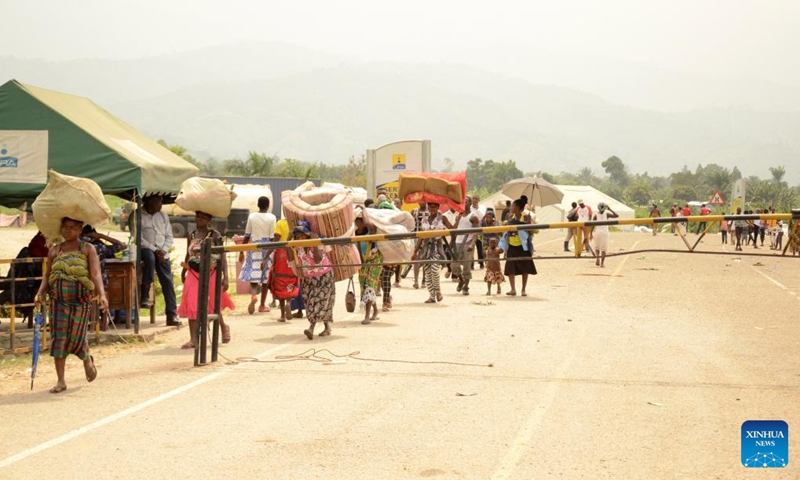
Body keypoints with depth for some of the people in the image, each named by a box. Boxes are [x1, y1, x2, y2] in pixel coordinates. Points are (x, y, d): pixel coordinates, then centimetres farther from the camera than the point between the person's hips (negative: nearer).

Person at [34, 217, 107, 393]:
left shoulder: (88, 249, 3)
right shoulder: (54, 251, 12)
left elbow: (96, 274, -8)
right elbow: (47, 276, 14)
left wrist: (102, 295, -22)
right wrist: (40, 293, -5)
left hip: (81, 299, -3)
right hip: (58, 299, 3)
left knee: (77, 336, 0)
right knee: (58, 338, -2)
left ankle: (87, 361, 35)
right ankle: (61, 381, 4)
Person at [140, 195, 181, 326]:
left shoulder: (163, 216, 15)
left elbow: (169, 236, 13)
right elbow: (138, 238, -10)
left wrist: (163, 250, -5)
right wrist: (155, 250, -16)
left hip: (162, 252, 5)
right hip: (145, 249, -5)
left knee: (168, 282, -5)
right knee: (150, 257, -39)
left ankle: (172, 315, -3)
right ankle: (145, 296, -30)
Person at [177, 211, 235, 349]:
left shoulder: (215, 235, -9)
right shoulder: (191, 236, 5)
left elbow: (222, 256, -13)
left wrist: (225, 277, -21)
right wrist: (183, 273, 24)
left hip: (210, 275, -4)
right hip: (194, 275, 4)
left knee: (213, 305, 8)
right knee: (192, 306, -5)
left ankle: (224, 327, 38)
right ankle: (193, 339, -3)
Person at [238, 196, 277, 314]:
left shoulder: (252, 216, 1)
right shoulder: (272, 218, -3)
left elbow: (247, 236, 3)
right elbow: (272, 238, -7)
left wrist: (241, 252, 11)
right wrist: (266, 257, -4)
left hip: (254, 248, 1)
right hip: (267, 249, -1)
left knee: (253, 276, 3)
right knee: (265, 277, 9)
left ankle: (253, 295, -26)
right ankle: (262, 305, 13)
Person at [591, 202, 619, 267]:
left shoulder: (595, 215, 1)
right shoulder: (606, 214, -1)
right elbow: (616, 215, 0)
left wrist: (591, 233, 5)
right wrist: (610, 209, 5)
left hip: (597, 232, 1)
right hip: (604, 232, -1)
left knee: (597, 247, 18)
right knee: (604, 248, 6)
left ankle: (598, 257, -8)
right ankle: (602, 263, -1)